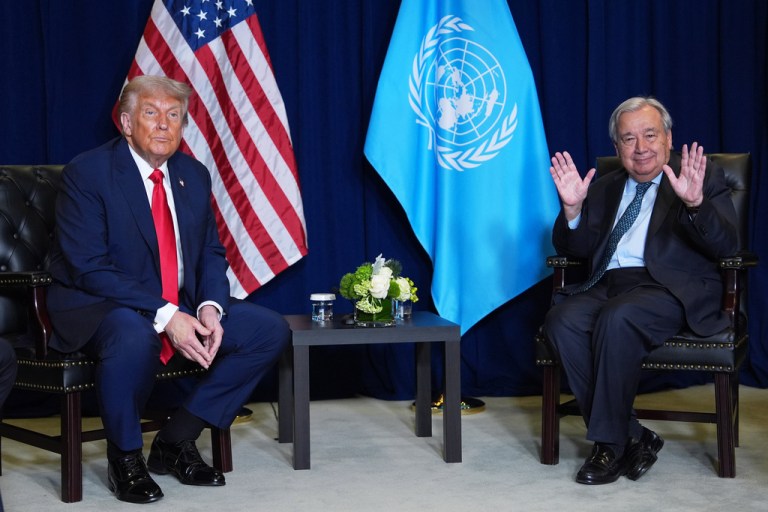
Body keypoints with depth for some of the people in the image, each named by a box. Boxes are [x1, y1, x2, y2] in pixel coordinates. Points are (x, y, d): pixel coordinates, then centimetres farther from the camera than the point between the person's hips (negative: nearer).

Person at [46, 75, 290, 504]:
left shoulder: (194, 175, 8)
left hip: (183, 306, 7)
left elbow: (211, 253, 11)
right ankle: (125, 456, -11)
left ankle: (176, 440, 0)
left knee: (271, 330, -7)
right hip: (102, 307, -7)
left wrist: (210, 307, -12)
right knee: (134, 337, -40)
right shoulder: (86, 174, -12)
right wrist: (164, 316, -27)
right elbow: (88, 267, -19)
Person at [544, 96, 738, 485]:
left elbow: (725, 246, -5)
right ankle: (633, 438, -19)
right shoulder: (605, 187, 23)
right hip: (607, 285, 5)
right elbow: (573, 249, 18)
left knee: (616, 318, -35)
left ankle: (610, 443, -19)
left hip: (671, 289, -4)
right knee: (562, 320, -27)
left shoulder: (702, 177, 9)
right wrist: (572, 208, -1)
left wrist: (696, 203, -24)